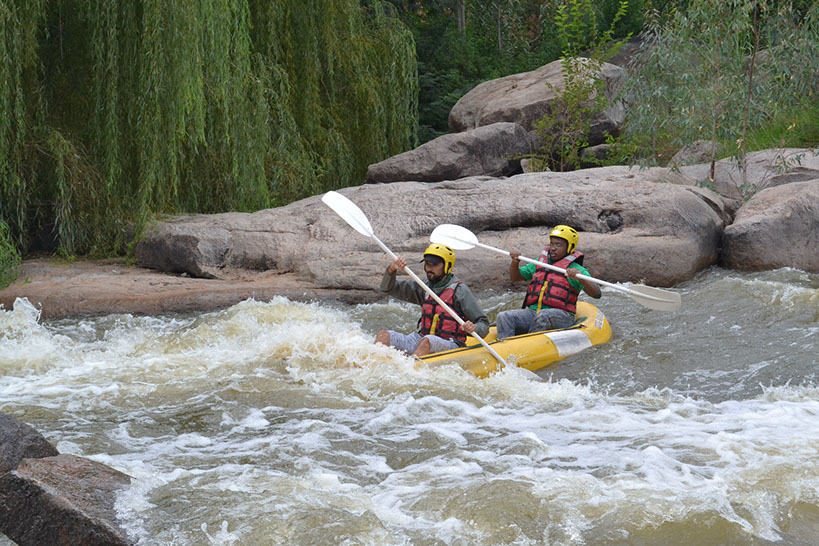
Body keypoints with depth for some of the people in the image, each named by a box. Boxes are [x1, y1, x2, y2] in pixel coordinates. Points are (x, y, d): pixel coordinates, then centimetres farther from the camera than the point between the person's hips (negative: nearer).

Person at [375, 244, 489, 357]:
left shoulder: (460, 291, -4)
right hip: (421, 338, 6)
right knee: (384, 335, -14)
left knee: (427, 341, -39)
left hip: (450, 346, -6)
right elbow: (387, 287, 14)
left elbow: (484, 326, -3)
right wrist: (392, 269, -7)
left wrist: (473, 329, -27)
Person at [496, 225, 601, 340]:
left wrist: (580, 278, -27)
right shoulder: (540, 262, 20)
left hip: (561, 316, -5)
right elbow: (515, 277, 27)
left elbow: (596, 294, -9)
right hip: (533, 312, 5)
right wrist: (515, 262, 6)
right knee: (503, 317, -18)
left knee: (543, 315, -38)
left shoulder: (575, 268, 3)